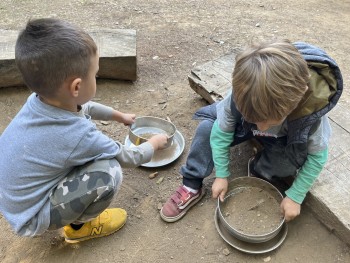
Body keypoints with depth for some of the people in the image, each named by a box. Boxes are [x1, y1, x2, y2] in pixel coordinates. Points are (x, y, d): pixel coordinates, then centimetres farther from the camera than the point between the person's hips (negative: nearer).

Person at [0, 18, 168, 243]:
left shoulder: (42, 98, -15)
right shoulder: (79, 136, -35)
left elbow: (84, 107, 10)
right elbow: (130, 158, -16)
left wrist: (119, 116, 21)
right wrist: (155, 143, 4)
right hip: (31, 218, -7)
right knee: (109, 171, -25)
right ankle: (79, 226, 5)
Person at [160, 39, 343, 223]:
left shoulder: (312, 111, -39)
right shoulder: (242, 95, -38)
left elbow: (317, 157, -22)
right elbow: (221, 131, -22)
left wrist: (295, 197, -17)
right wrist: (221, 175, -15)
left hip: (289, 140, -1)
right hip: (243, 125, 1)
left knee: (293, 158, -34)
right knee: (208, 127, -21)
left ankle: (262, 173, 0)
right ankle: (192, 187, -7)